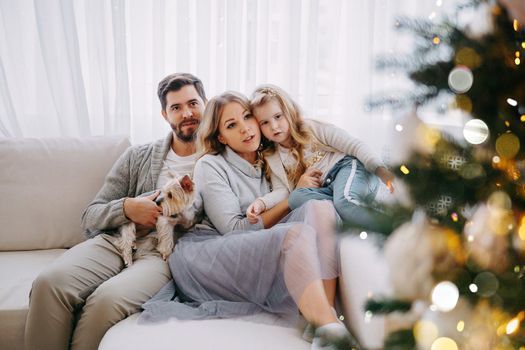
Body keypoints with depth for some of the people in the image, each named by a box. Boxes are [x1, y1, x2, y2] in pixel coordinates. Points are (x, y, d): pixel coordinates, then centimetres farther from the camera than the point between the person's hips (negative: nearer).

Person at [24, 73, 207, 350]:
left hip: (164, 251, -3)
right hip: (116, 240, 3)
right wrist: (127, 208, -6)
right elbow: (91, 216, 14)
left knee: (108, 298, -34)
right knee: (49, 283, -27)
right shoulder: (137, 156, 18)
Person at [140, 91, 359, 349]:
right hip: (205, 254, -5)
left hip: (255, 254, 5)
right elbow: (235, 229, -6)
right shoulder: (210, 165, 4)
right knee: (297, 233, -31)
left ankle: (325, 314, -35)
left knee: (320, 208, -20)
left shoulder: (266, 165, 22)